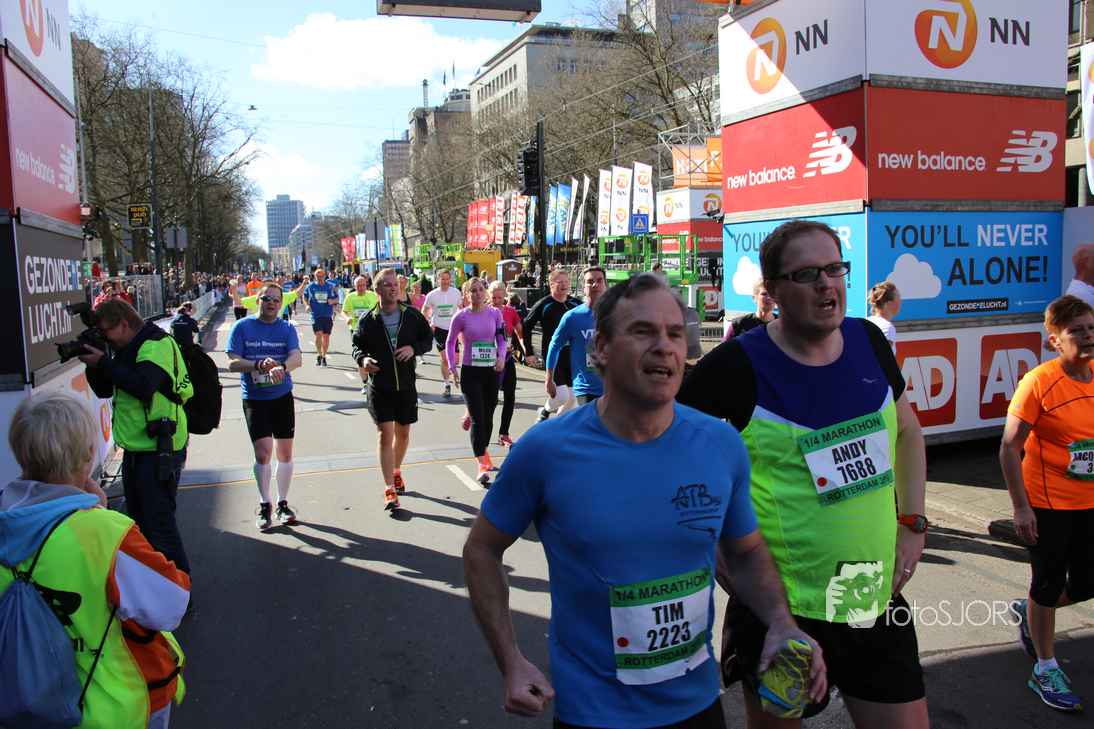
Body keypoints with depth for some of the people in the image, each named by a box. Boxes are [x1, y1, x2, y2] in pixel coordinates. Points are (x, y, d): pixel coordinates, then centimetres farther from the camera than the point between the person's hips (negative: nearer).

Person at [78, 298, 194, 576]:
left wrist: (104, 363, -19)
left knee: (160, 526, -6)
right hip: (135, 449, 10)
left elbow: (143, 386, -28)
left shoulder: (157, 344, -14)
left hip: (159, 450, -10)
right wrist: (93, 364, -1)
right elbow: (104, 390, 16)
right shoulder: (128, 349, 14)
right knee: (140, 524, 19)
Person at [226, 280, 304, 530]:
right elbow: (233, 363, -8)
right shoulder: (242, 327, -1)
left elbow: (297, 357, -13)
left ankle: (283, 504, 25)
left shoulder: (287, 328, 2)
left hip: (282, 396, 2)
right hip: (254, 399, -2)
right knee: (263, 452, -11)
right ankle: (264, 505, 10)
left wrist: (281, 366, -35)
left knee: (285, 453, 7)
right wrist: (260, 364, -24)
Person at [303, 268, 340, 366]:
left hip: (327, 315, 1)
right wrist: (306, 305, 2)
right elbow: (305, 296, 19)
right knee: (318, 334, -16)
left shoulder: (331, 286, 4)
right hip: (315, 315, -1)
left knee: (326, 335, 3)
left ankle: (324, 356, 19)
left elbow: (337, 298, 10)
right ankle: (319, 355, 0)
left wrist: (332, 301, -11)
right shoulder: (311, 286, 5)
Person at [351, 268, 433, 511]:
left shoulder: (412, 315, 0)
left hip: (406, 386, 2)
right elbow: (357, 345, 8)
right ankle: (389, 489, -4)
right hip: (379, 388, -2)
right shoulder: (367, 320, -3)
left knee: (403, 433, 16)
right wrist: (362, 359, -14)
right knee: (385, 436, -8)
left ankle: (396, 472, 42)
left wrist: (414, 347, -12)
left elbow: (428, 338, 8)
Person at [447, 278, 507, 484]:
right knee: (477, 419, -9)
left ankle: (484, 452, 38)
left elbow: (501, 339, 4)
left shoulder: (495, 313, 0)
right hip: (470, 372, -3)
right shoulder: (461, 317, -4)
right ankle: (481, 466, -8)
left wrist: (501, 357, -16)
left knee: (488, 417, 14)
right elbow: (450, 342, 7)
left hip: (491, 371, 3)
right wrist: (452, 368, -1)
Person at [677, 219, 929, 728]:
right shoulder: (738, 366, -15)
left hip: (877, 597, 5)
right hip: (780, 606, -4)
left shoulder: (868, 342, 2)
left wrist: (912, 524, 9)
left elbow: (907, 431, 18)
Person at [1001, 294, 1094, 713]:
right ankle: (1045, 670, 23)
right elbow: (1009, 448, -15)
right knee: (1049, 583, 5)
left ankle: (1027, 610, 41)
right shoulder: (1039, 382, -16)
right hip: (1046, 502, -6)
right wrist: (1021, 507, -17)